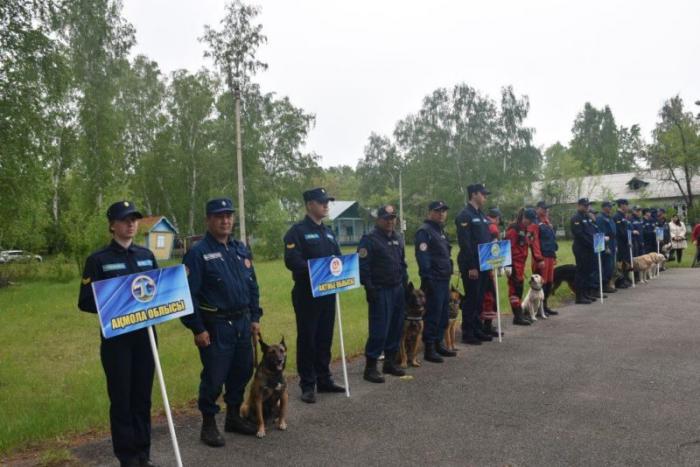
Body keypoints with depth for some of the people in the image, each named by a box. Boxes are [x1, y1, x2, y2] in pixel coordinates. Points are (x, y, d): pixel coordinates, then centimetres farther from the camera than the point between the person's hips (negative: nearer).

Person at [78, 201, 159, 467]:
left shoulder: (147, 256, 8)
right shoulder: (98, 259, -5)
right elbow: (85, 302, -7)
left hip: (145, 334, 4)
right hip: (116, 337, -4)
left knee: (143, 395, 11)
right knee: (121, 398, 5)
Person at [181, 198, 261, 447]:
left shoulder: (241, 249, 9)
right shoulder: (198, 253, -11)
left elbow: (253, 286, 15)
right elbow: (189, 294, -13)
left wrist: (255, 317, 11)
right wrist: (197, 329, -14)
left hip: (242, 323, 6)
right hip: (215, 326, -6)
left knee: (242, 372, 15)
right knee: (214, 377, 2)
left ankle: (234, 416, 34)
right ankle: (208, 424, 21)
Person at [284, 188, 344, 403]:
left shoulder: (329, 232, 15)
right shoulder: (297, 231, -9)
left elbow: (337, 257, 20)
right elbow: (291, 260, -20)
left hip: (328, 292, 7)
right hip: (306, 293, -7)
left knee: (325, 338, 14)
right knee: (307, 339, 2)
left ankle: (324, 380, 26)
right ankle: (307, 385, 12)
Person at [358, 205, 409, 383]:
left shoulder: (398, 238, 14)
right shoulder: (369, 239, -10)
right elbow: (363, 266, -14)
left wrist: (405, 284, 15)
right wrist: (369, 289, -18)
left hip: (398, 289, 7)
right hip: (380, 291, -7)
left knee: (396, 328, 11)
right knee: (379, 330, -7)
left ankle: (390, 362, 23)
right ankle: (370, 366, 2)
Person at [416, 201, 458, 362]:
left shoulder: (440, 230, 19)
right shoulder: (424, 231, -11)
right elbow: (422, 256, -19)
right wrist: (427, 278, -23)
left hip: (444, 279, 9)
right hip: (433, 280, -9)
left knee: (444, 314, 13)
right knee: (433, 314, -6)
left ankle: (439, 344, 24)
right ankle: (429, 349, 2)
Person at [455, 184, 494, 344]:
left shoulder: (481, 215, 16)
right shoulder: (464, 216, -13)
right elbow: (464, 243, -19)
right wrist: (471, 266, -21)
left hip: (483, 264, 9)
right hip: (471, 266, -8)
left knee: (479, 298, 13)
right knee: (471, 298, -2)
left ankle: (477, 330, 23)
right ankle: (467, 333, 6)